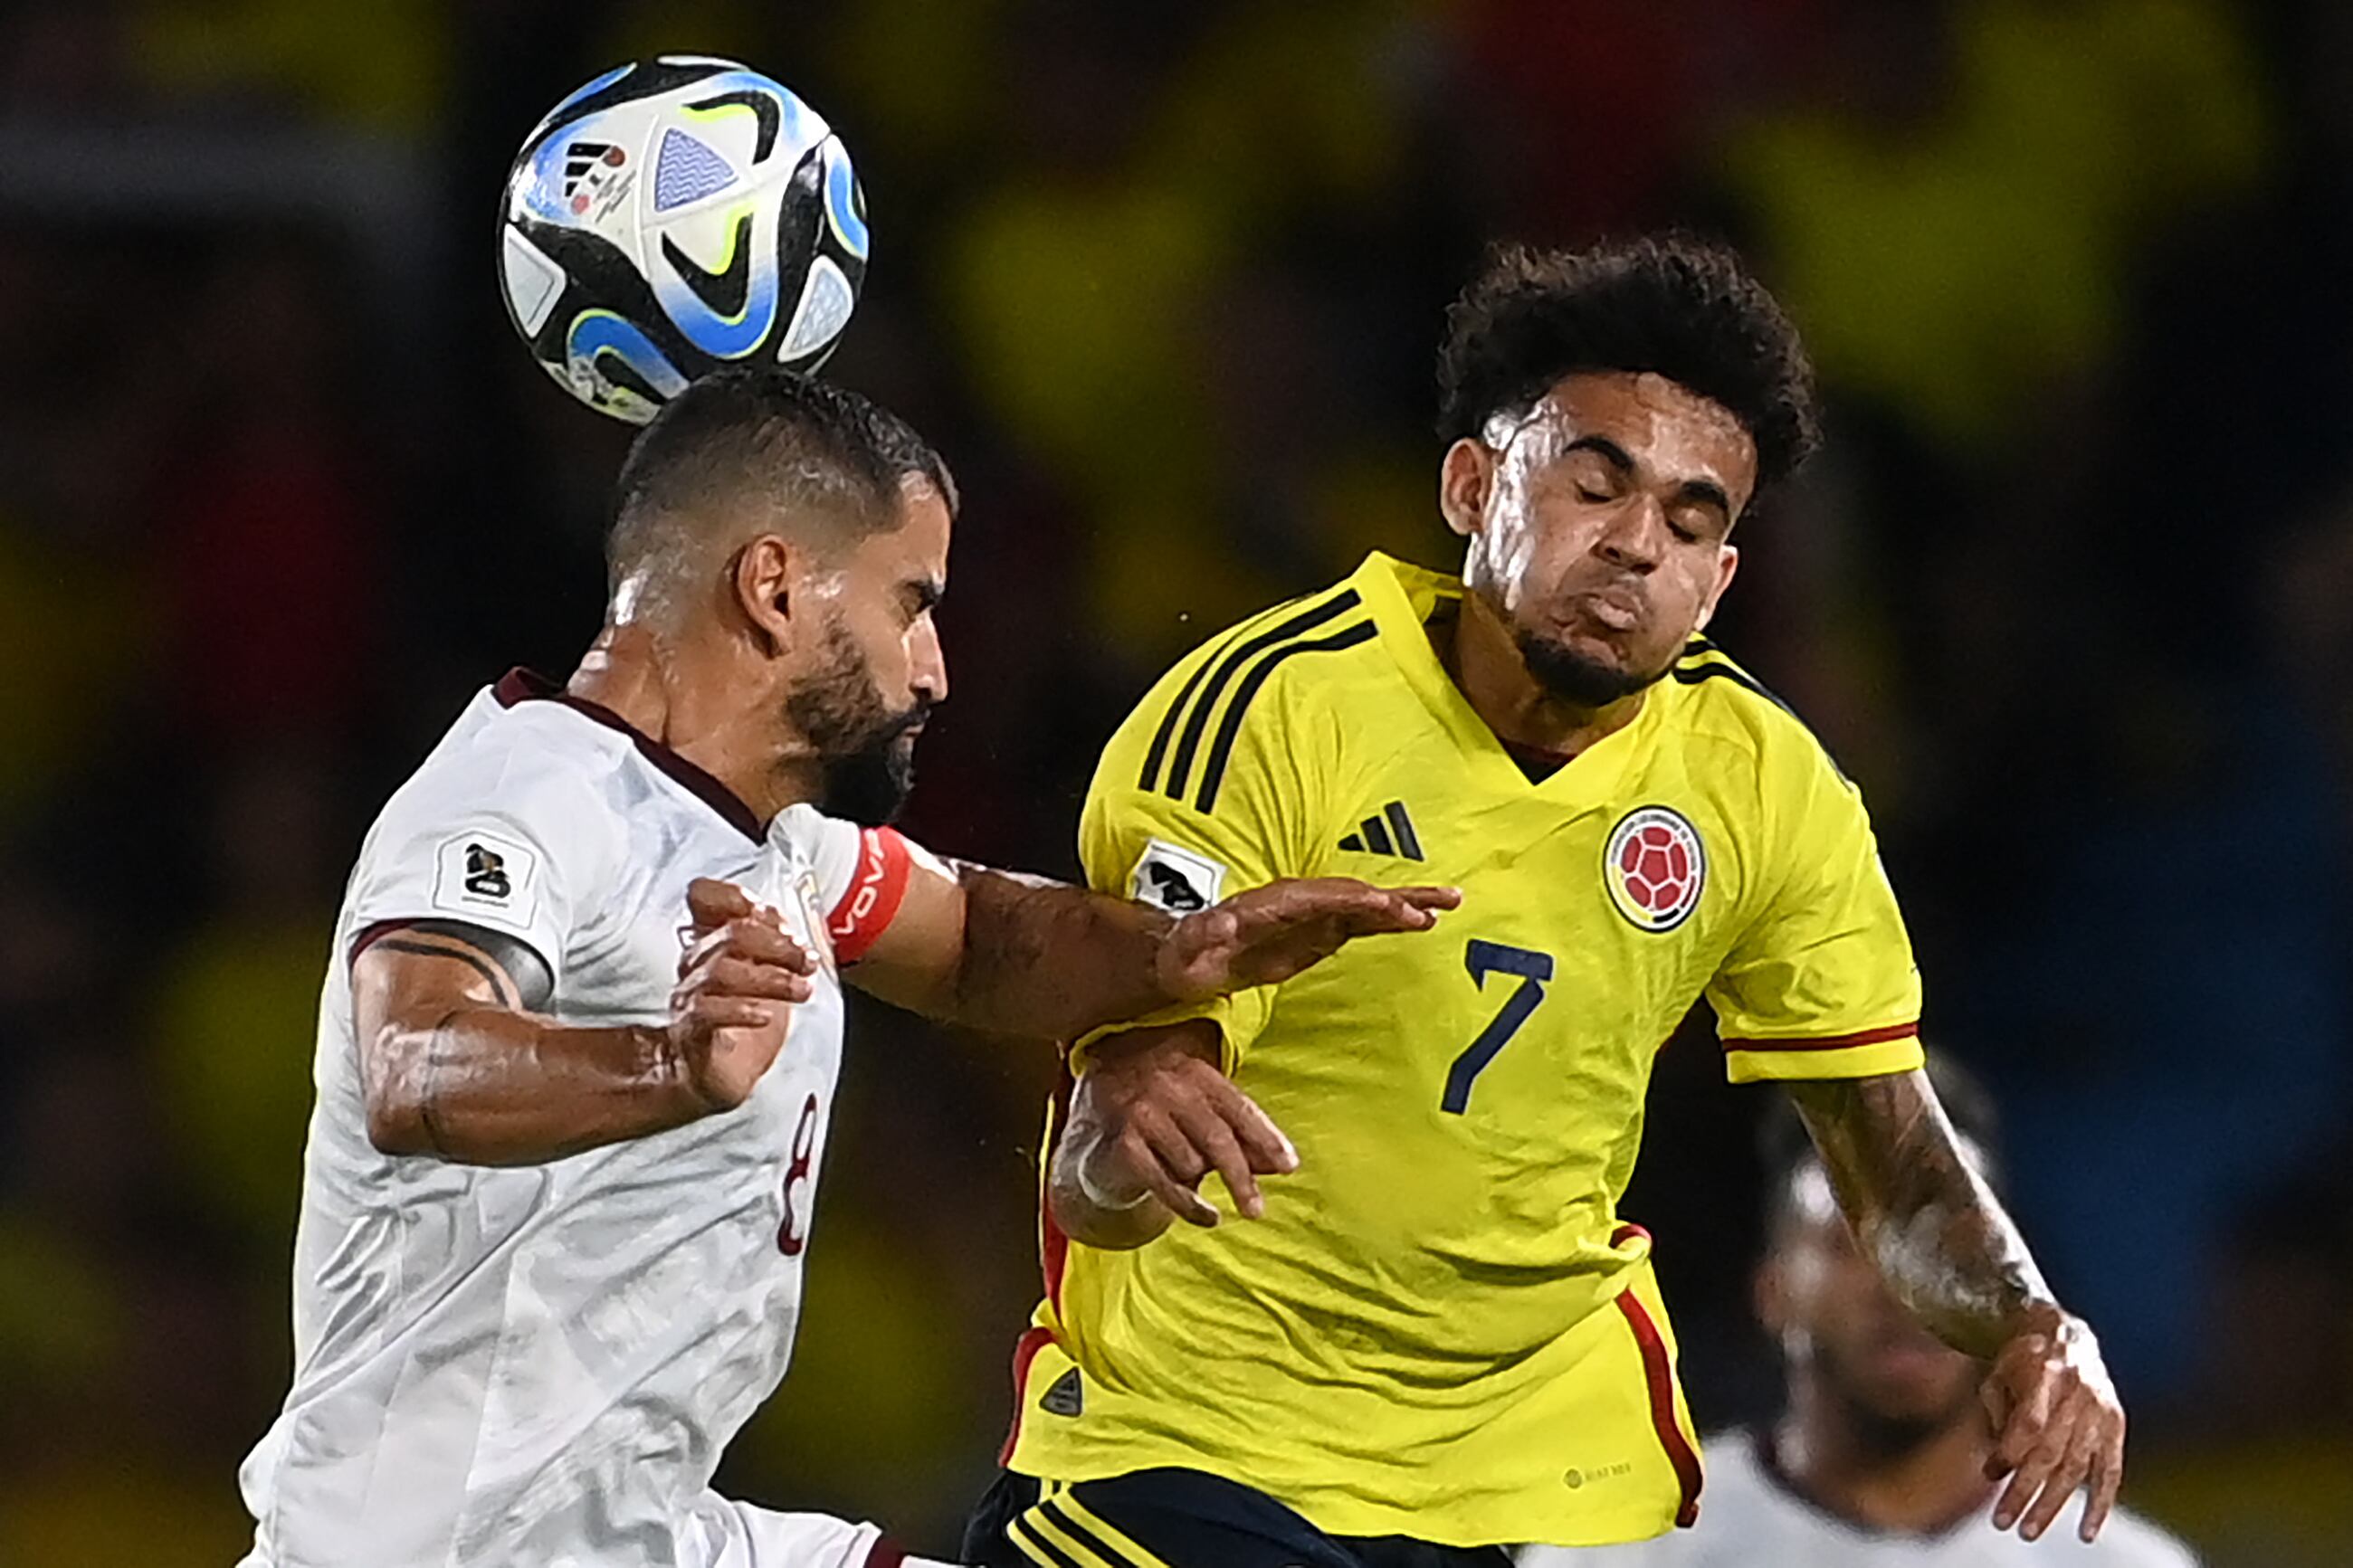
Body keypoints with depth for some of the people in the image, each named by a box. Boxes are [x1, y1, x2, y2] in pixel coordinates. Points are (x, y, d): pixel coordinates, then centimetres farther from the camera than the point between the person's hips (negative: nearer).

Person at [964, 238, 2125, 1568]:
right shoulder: (1267, 709, -16)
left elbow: (1901, 1168, 2)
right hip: (1197, 1440, -4)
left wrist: (2028, 1326, -19)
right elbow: (1096, 1196, -20)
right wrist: (1132, 1134, -44)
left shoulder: (1768, 786, -5)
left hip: (1557, 1454, 4)